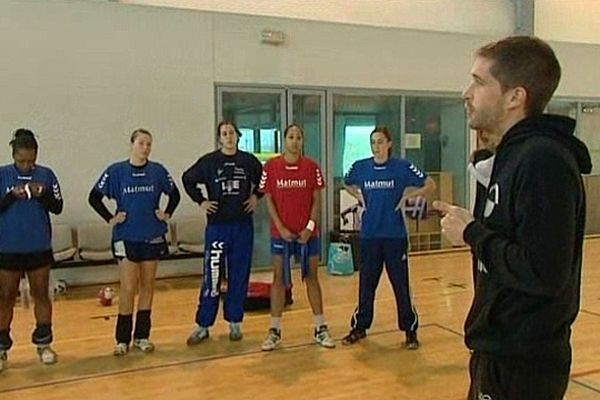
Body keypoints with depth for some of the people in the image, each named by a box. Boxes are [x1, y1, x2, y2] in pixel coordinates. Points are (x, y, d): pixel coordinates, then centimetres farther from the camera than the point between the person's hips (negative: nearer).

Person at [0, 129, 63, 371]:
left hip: (39, 248, 1)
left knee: (41, 295, 9)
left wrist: (43, 194, -18)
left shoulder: (46, 175, -1)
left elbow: (58, 207, -1)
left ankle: (43, 344, 21)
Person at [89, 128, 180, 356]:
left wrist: (167, 214, 3)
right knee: (128, 288, -4)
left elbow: (174, 194, 15)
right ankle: (122, 339, 8)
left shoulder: (158, 171, 1)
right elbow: (94, 197, 1)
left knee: (147, 287, 9)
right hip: (126, 238, -2)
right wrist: (110, 218, -4)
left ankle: (142, 336, 20)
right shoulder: (116, 171, -4)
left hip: (152, 237, 3)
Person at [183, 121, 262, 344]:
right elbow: (188, 179, 10)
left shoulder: (249, 161, 3)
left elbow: (263, 179, 19)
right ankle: (203, 326, 9)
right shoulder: (209, 161, -1)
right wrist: (200, 201, 2)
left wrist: (256, 196, 6)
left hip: (243, 225, 2)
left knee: (239, 276, 7)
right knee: (212, 277, -1)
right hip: (217, 226, -2)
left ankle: (235, 322, 20)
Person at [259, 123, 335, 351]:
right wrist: (281, 228, -9)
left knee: (312, 278, 7)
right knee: (279, 279, 5)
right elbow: (268, 199, -2)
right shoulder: (271, 167, -2)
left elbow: (316, 200, 1)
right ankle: (275, 331, 13)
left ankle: (320, 329, 16)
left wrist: (310, 226, -10)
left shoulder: (311, 167, -1)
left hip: (308, 233, 1)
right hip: (281, 232, 0)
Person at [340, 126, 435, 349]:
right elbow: (347, 184, 23)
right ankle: (359, 327, 25)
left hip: (395, 235, -2)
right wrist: (360, 197, 7)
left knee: (401, 284, 3)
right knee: (366, 283, 11)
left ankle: (410, 330, 18)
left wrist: (408, 196, -7)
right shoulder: (360, 167, 2)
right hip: (369, 235, 3)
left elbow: (430, 185, 1)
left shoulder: (402, 167, -6)